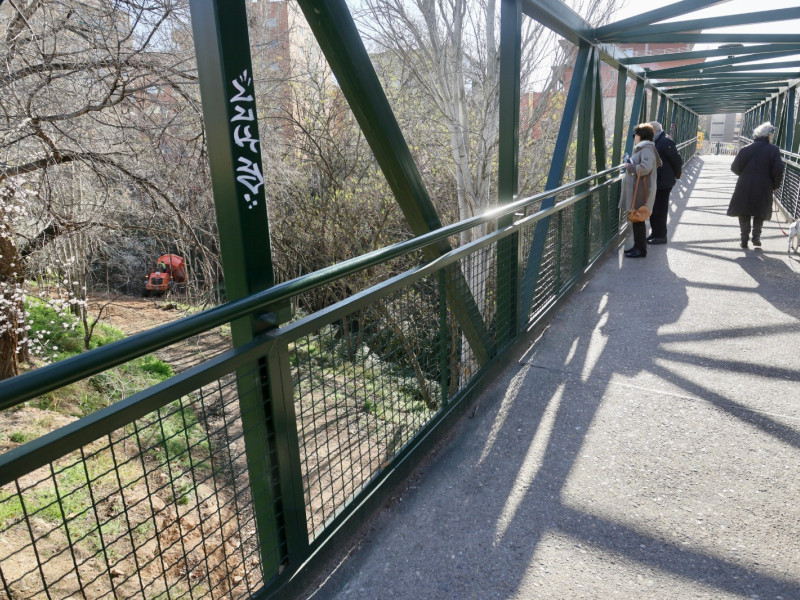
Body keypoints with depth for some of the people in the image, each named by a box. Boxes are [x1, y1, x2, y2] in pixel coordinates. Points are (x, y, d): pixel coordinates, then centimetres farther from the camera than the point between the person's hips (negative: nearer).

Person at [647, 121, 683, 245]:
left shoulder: (665, 141, -16)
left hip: (663, 182, -9)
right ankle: (655, 233, 25)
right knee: (653, 209, 14)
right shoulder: (655, 142, 10)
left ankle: (661, 236, 8)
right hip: (655, 182, 9)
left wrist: (677, 175, -2)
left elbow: (677, 160, -15)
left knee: (660, 210, -1)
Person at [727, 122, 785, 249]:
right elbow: (778, 170, -10)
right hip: (763, 188, -1)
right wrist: (774, 185, 5)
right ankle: (756, 236, 5)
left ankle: (744, 239, 7)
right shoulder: (774, 149, -5)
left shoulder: (746, 148, 0)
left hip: (745, 187, 1)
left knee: (744, 214, 9)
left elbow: (735, 167, -1)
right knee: (760, 214, 16)